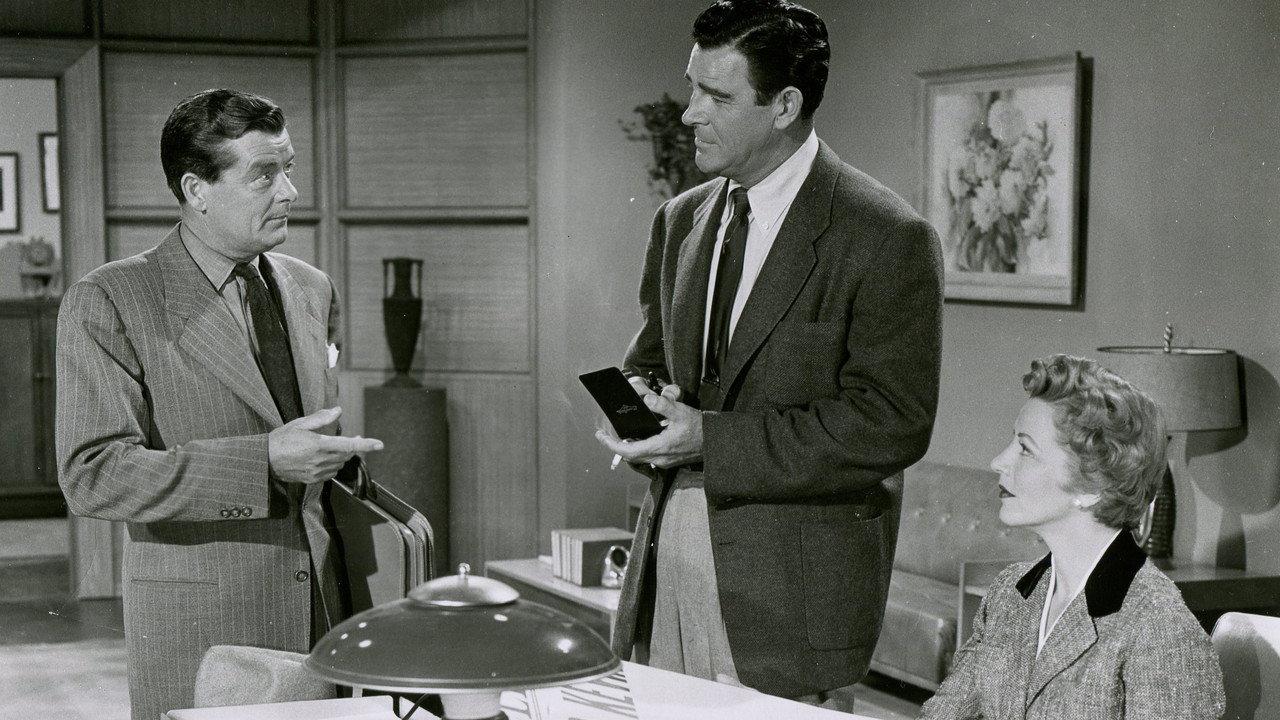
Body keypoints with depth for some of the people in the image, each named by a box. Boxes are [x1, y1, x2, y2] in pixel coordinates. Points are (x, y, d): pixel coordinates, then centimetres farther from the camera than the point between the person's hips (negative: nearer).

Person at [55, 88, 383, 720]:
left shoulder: (311, 290, 12)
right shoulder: (108, 303, -7)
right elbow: (92, 476, -15)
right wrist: (262, 462, -22)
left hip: (323, 617, 5)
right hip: (196, 632, -5)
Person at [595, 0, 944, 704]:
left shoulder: (888, 237, -11)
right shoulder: (680, 220, 12)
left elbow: (892, 424, -15)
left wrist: (713, 439, -19)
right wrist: (644, 402, -4)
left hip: (790, 580, -6)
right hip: (667, 545, 6)